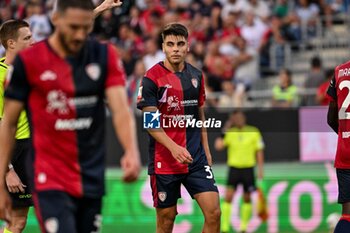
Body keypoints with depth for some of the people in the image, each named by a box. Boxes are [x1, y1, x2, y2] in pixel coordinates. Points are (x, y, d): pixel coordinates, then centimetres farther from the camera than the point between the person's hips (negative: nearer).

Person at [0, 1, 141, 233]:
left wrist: (132, 152, -29)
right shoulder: (28, 61, -5)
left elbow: (120, 109, -9)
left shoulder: (105, 56, 2)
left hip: (92, 180, 4)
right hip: (51, 180, -4)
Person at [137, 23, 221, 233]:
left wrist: (206, 150, 13)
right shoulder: (152, 78, -8)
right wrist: (173, 147, -25)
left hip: (196, 158, 4)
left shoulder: (196, 76, 9)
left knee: (213, 212, -8)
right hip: (164, 160, -4)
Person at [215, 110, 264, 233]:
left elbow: (259, 152, 5)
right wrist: (225, 130, -11)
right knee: (228, 197, -12)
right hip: (234, 168, 0)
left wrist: (260, 170, 0)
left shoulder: (254, 132, 0)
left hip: (248, 169, 1)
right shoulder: (229, 133, 1)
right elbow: (219, 146, -13)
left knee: (247, 199, 9)